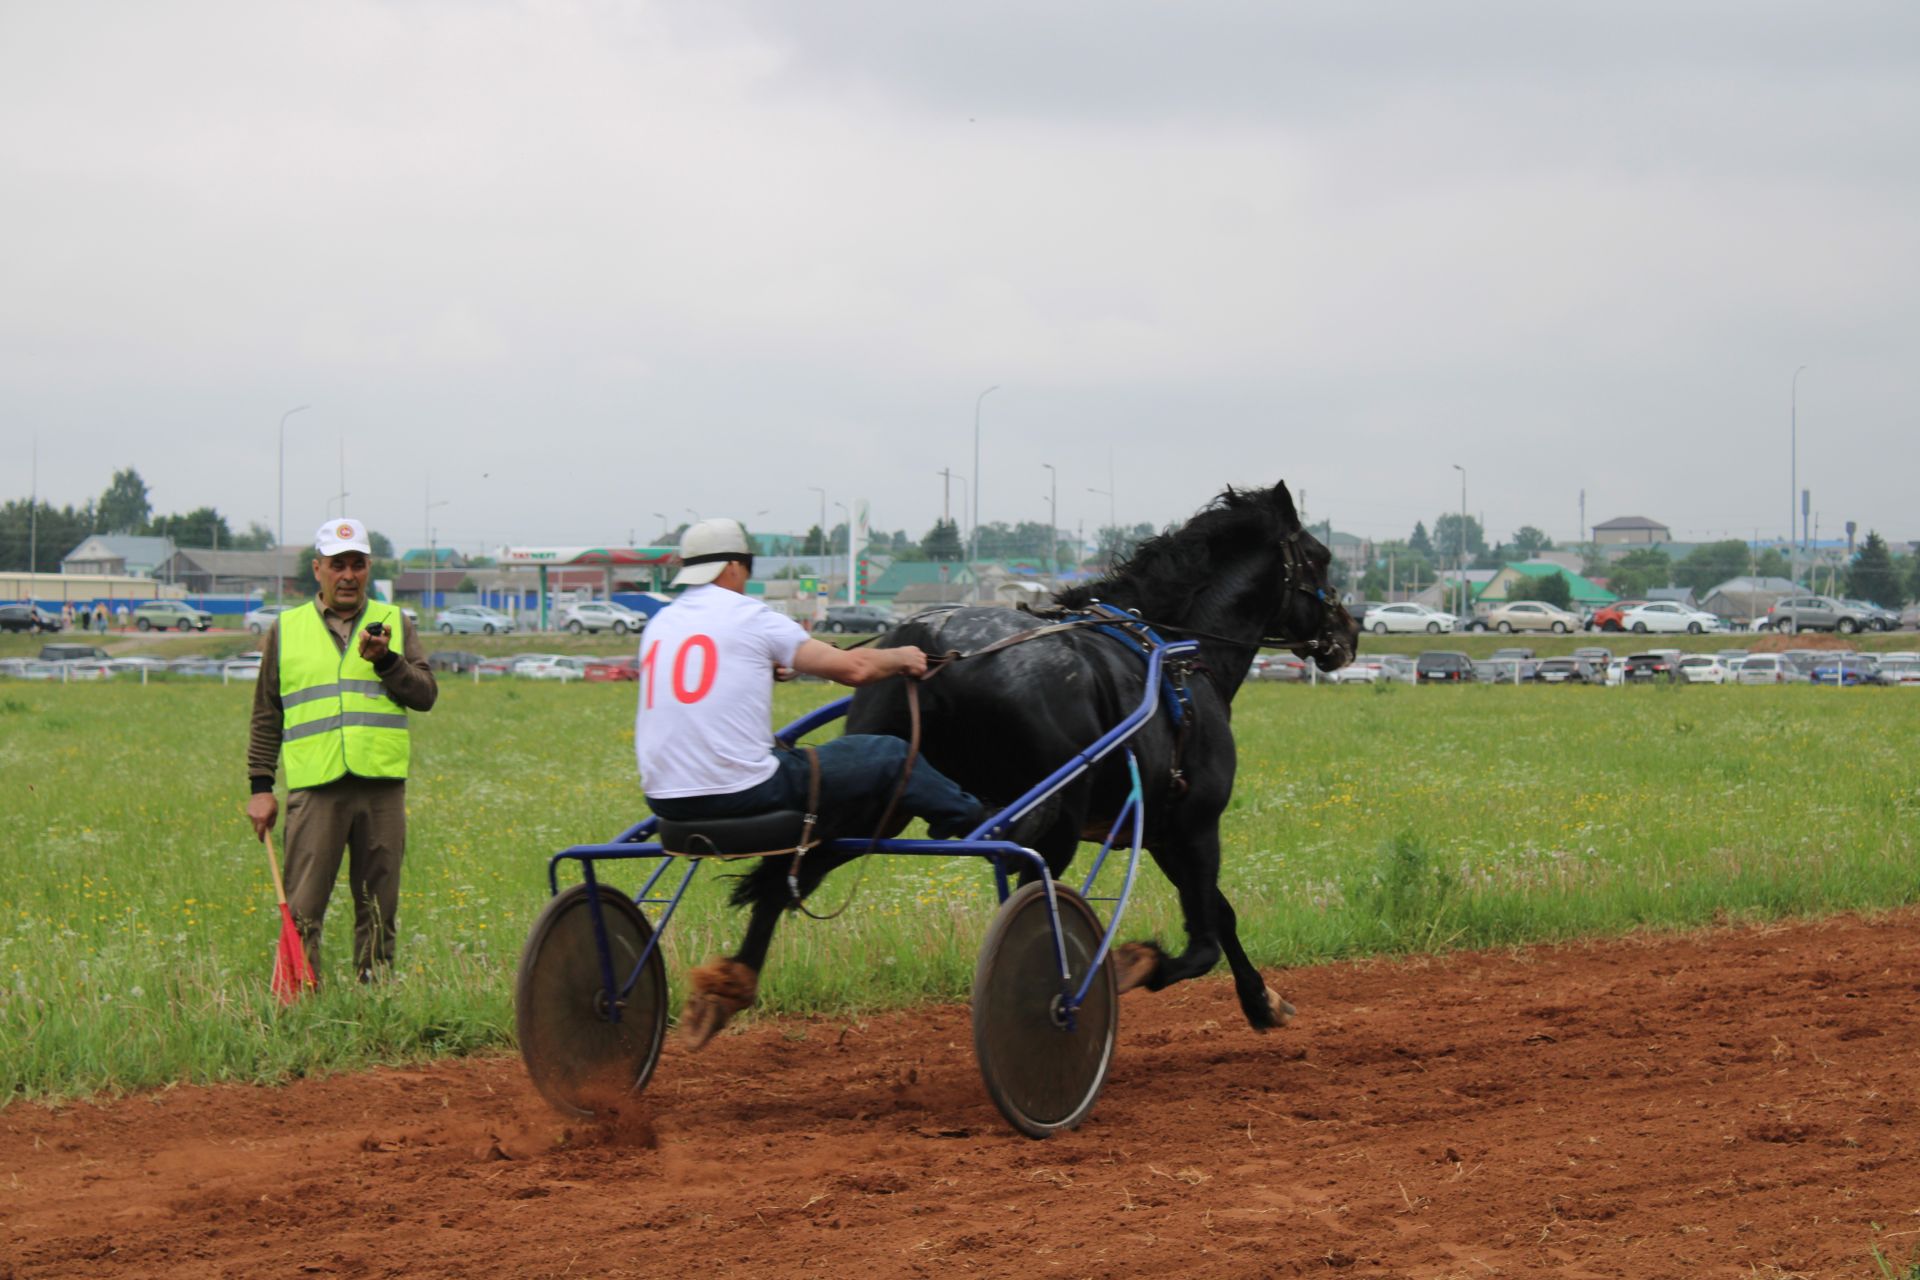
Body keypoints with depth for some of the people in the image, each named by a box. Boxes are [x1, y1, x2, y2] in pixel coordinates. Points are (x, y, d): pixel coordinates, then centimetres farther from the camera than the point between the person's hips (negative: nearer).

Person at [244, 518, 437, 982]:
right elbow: (266, 717, 14)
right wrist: (260, 786, 7)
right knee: (303, 909, -5)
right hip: (314, 787, -1)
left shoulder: (394, 623, 14)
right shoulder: (286, 630, 13)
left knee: (378, 907, 5)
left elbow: (425, 695, 4)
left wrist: (385, 661, -11)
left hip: (383, 785, 1)